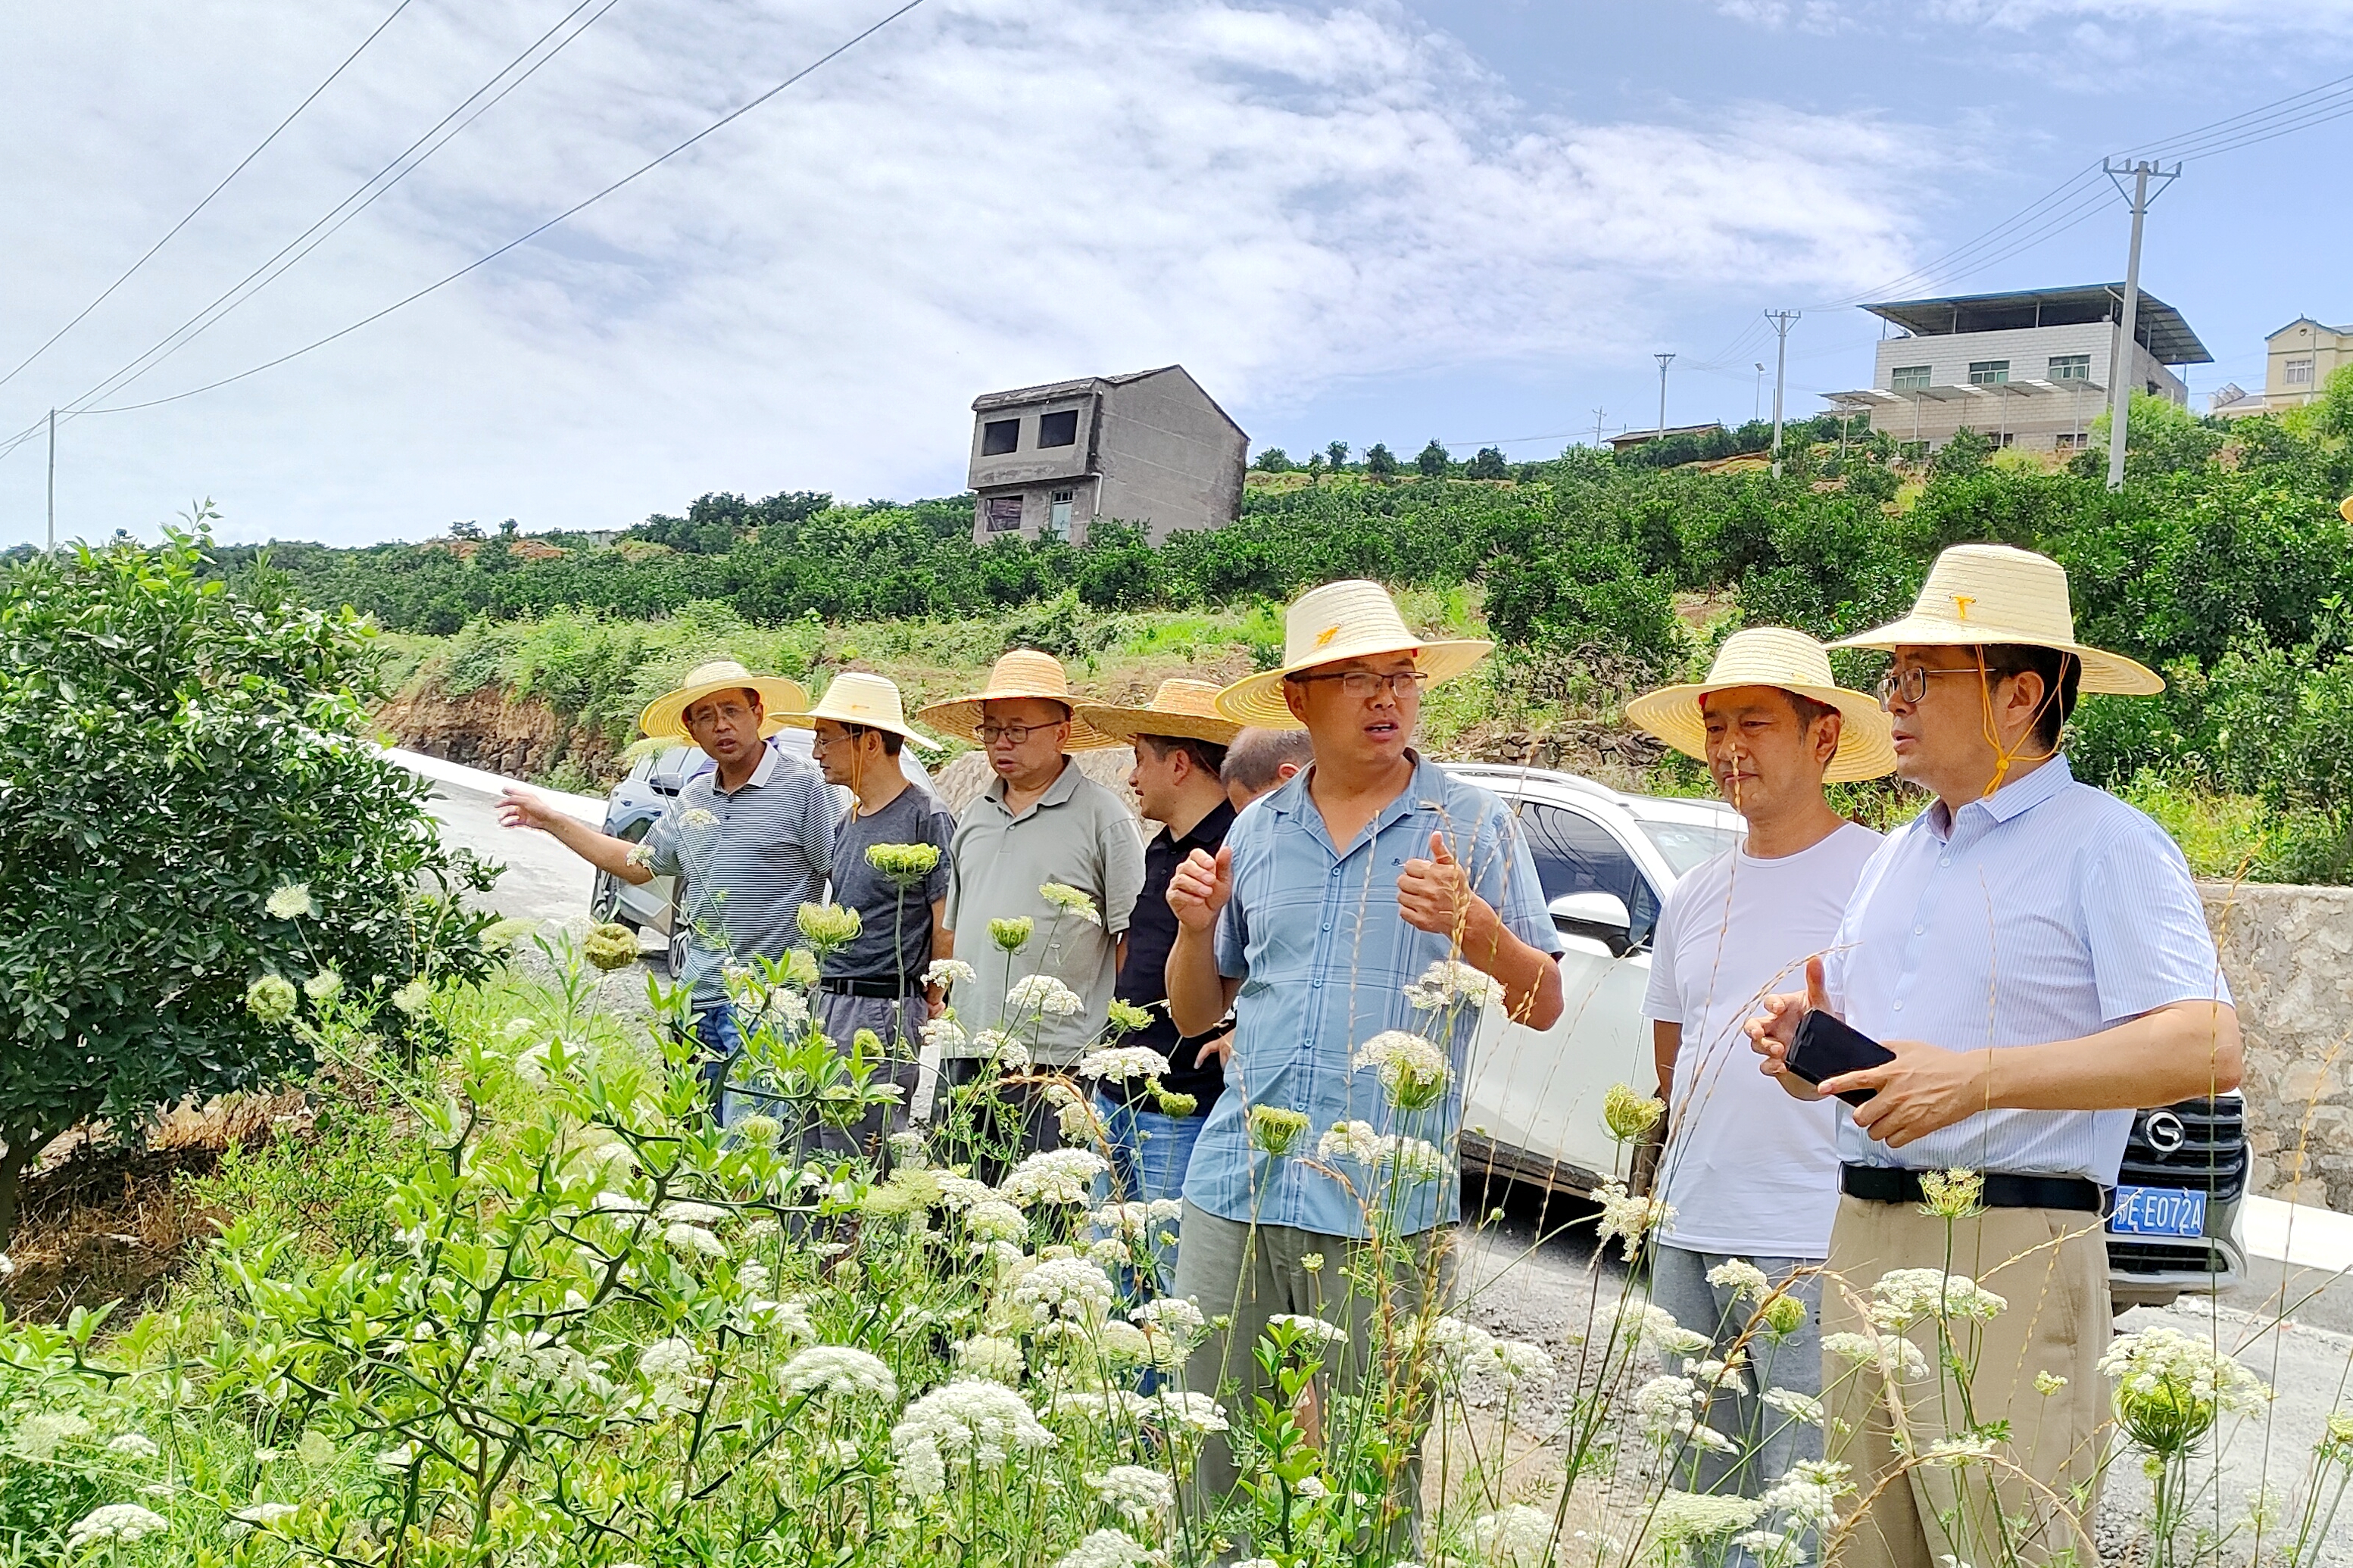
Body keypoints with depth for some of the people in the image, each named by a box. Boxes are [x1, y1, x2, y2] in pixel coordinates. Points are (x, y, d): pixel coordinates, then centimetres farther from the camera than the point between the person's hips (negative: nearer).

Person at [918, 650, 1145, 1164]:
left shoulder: (1103, 817, -3)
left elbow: (1135, 938, -5)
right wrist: (944, 1021, 18)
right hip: (966, 1055, 6)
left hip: (1055, 1061, -6)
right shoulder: (972, 818, 16)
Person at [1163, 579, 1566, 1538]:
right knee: (1211, 1459, 12)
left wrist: (1471, 925, -19)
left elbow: (1543, 1007, -1)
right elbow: (1195, 1014, 15)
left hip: (1384, 1209, -3)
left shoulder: (1469, 823, 0)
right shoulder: (1257, 831, 10)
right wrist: (1197, 929, -4)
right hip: (1235, 1193, 3)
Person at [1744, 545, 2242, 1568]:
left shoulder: (2106, 845, -5)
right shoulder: (1895, 858, 19)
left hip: (2007, 1259, -7)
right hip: (1861, 1244, 7)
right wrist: (1806, 1044, 1)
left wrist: (1977, 1077, -24)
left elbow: (2207, 1051, -18)